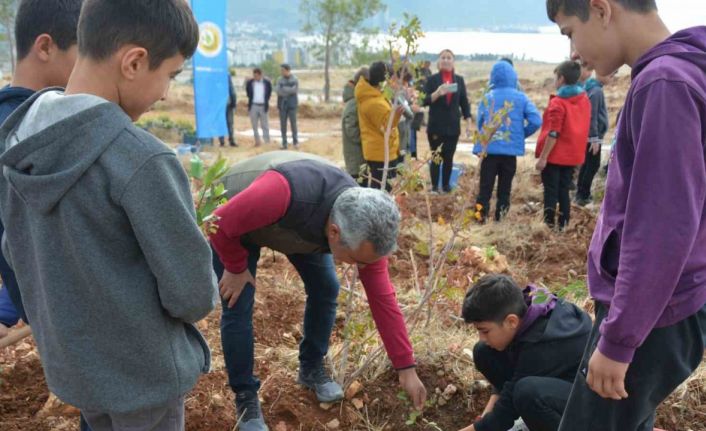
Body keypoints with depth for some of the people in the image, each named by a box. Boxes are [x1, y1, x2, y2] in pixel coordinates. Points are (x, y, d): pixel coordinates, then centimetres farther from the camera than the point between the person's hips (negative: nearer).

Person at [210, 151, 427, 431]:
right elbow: (221, 224, -32)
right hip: (234, 223, -4)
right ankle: (245, 396, 10)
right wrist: (236, 269, -15)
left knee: (325, 288, -1)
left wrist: (406, 369, -15)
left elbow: (382, 298, -19)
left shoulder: (364, 227, -28)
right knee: (238, 307, -11)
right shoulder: (284, 193, -48)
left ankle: (311, 368, 22)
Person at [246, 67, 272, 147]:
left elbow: (269, 93, 7)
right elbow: (248, 93, 12)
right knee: (254, 125, 6)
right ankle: (257, 141, 15)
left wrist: (266, 102, 4)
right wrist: (250, 101, 6)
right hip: (253, 106, 1)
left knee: (265, 125, 1)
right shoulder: (249, 83, 0)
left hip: (263, 106, -1)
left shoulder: (267, 82, -2)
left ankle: (267, 141, 4)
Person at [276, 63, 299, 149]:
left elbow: (295, 90, -13)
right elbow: (279, 92, -6)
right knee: (283, 124, 1)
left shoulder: (295, 79, -1)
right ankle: (284, 143, 6)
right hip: (282, 104, 2)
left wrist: (283, 89, -12)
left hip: (292, 104, -2)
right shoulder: (280, 80, 5)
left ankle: (295, 141, 12)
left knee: (293, 123, -3)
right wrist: (289, 90, -14)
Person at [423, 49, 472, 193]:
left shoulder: (459, 80, 9)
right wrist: (437, 93, -25)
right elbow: (425, 101, -7)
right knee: (436, 157, 0)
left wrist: (468, 123, 4)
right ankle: (434, 187, 6)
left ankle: (446, 185, 16)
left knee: (449, 157, 5)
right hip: (436, 126, -2)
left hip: (453, 126, 2)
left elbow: (464, 102, 10)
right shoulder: (432, 79, 1)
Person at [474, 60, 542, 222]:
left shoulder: (487, 97, -3)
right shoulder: (521, 97, -2)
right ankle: (500, 219, 16)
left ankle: (480, 218, 3)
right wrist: (521, 134, 5)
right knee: (504, 188, 12)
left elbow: (480, 123, 1)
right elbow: (536, 121, -10)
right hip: (511, 149, 1)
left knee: (485, 187, 6)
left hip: (489, 149, 0)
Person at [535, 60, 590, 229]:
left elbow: (553, 134, -19)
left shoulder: (558, 103, -15)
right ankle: (563, 225, 15)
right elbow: (580, 128, 12)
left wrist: (543, 157, -16)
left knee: (551, 192, 1)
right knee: (564, 191, 13)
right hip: (573, 155, 6)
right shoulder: (584, 100, 6)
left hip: (555, 156, -6)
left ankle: (550, 225, 3)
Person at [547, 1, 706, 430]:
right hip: (650, 306, 9)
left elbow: (664, 227, -26)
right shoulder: (671, 75, 9)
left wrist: (618, 340, -20)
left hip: (653, 318, -9)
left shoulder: (665, 82, -21)